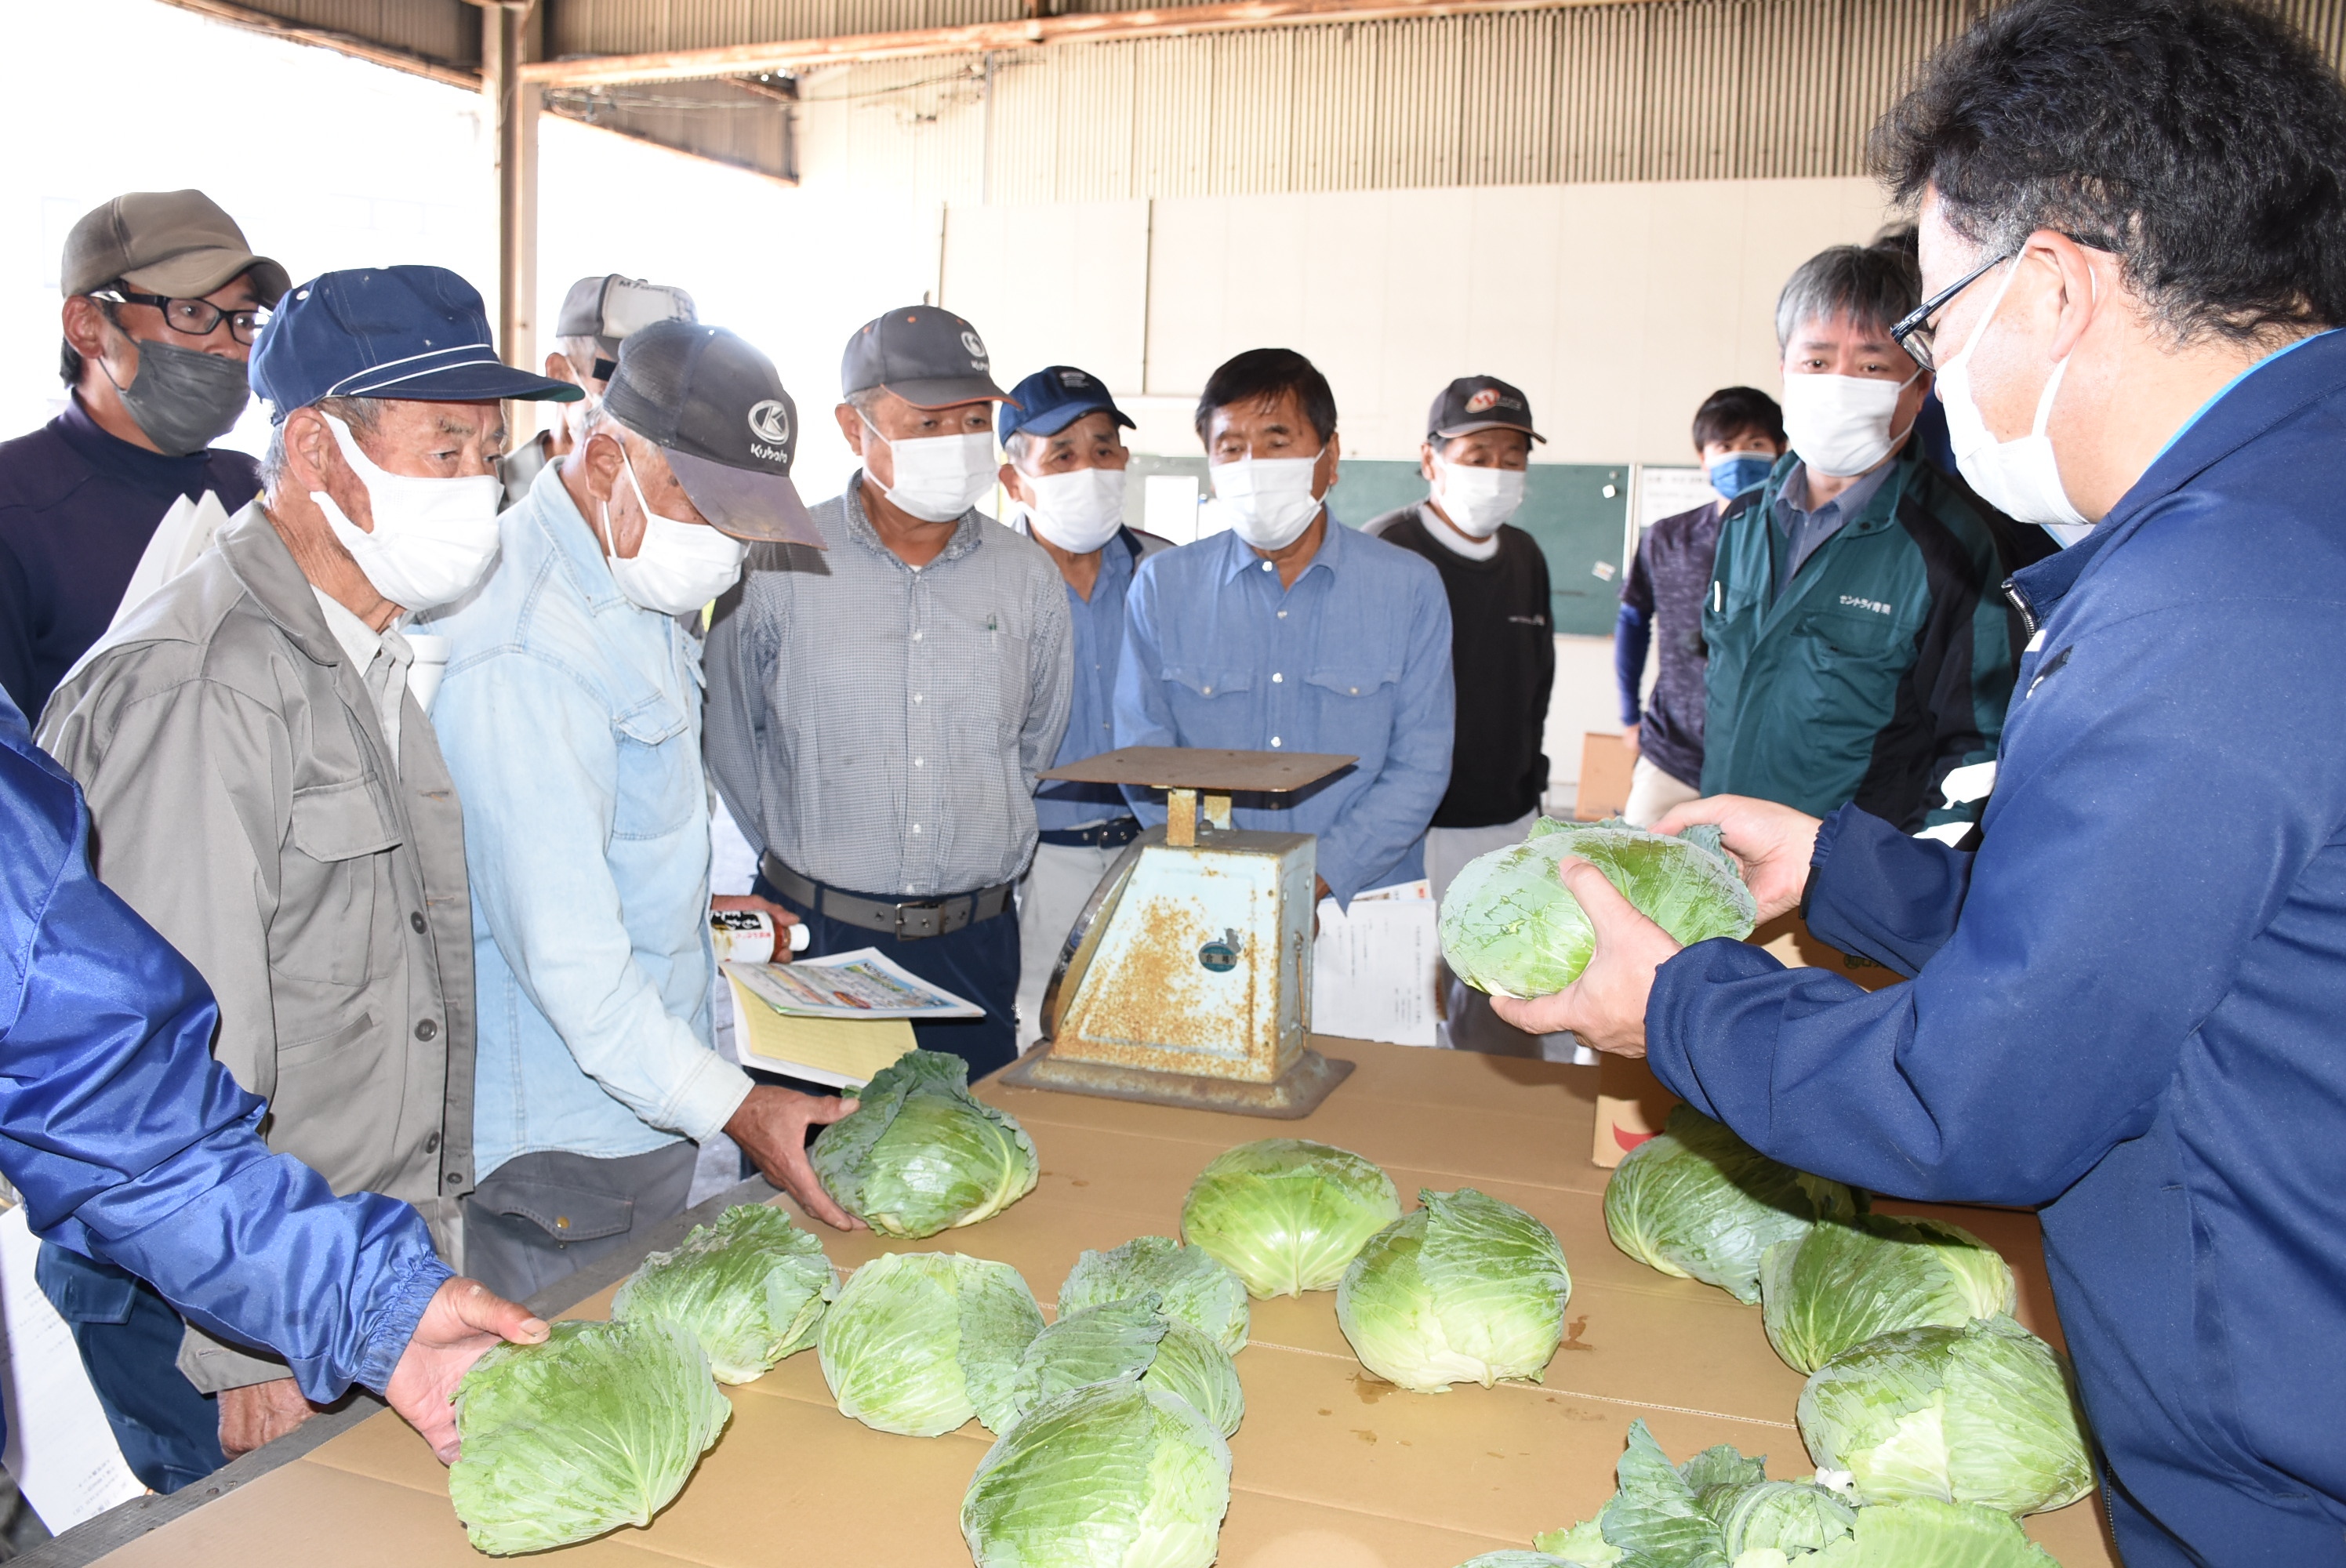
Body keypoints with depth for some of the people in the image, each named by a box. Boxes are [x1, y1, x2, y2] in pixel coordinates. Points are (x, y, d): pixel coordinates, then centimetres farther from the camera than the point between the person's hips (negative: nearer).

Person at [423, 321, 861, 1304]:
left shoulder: (632, 578, 7)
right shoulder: (519, 654, -25)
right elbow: (562, 950, -26)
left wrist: (696, 900, 12)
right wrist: (733, 1106, -22)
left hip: (646, 1105, 9)